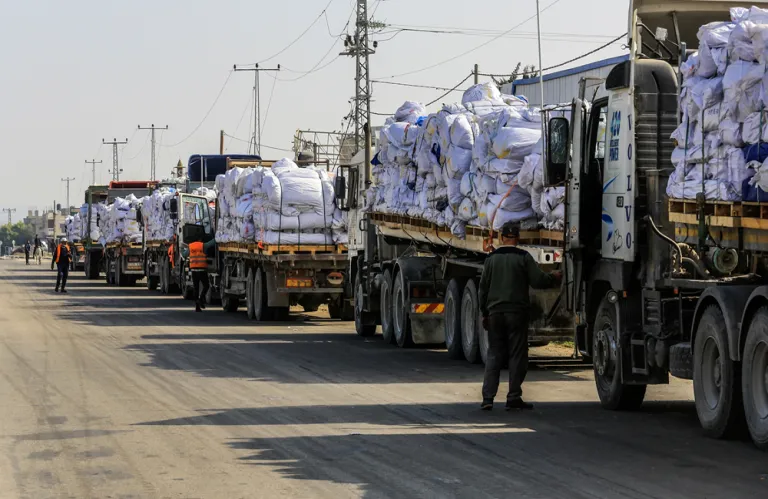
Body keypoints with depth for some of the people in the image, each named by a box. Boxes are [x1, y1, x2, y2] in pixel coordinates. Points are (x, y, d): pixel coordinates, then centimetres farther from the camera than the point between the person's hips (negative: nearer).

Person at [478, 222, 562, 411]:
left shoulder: (491, 259, 7)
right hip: (517, 312, -3)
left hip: (495, 312, 3)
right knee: (517, 355, 2)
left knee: (494, 355, 7)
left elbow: (483, 288, 9)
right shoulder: (523, 257, -4)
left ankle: (488, 397, -1)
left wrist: (485, 313, 17)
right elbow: (538, 280, -9)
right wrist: (554, 277, 11)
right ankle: (514, 397, 1)